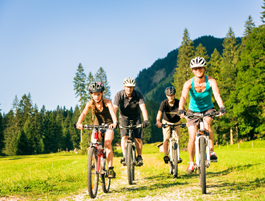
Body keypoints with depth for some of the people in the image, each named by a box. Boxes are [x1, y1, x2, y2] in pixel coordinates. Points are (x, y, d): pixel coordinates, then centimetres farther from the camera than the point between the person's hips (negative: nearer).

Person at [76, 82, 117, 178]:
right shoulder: (90, 103, -13)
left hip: (108, 125, -2)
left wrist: (114, 123, -57)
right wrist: (79, 123, -50)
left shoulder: (107, 102, -20)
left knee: (107, 143, -25)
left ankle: (110, 168, -19)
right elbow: (84, 113, -29)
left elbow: (112, 112, -36)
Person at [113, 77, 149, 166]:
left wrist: (146, 120, -48)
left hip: (136, 117, 0)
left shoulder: (138, 95, -21)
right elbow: (114, 109, -30)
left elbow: (143, 108, -32)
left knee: (138, 138, -8)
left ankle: (139, 157, 9)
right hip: (124, 117, 0)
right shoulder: (119, 95, -22)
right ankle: (125, 156, -16)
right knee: (124, 136, -20)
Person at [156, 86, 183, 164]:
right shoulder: (164, 103, -23)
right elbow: (159, 112, -37)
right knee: (166, 138, -17)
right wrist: (158, 121, -55)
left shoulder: (178, 102, -22)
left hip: (176, 122, 1)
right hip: (166, 122, -1)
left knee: (177, 139, -2)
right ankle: (166, 155, -19)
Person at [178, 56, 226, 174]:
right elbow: (183, 97, -34)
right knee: (192, 138, -9)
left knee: (206, 123, -34)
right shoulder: (189, 83, -19)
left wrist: (222, 107, -51)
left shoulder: (211, 81, -18)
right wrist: (181, 110, -53)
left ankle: (211, 150, -17)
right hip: (193, 111, 1)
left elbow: (217, 95, -33)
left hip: (208, 110, 0)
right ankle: (191, 163, 11)